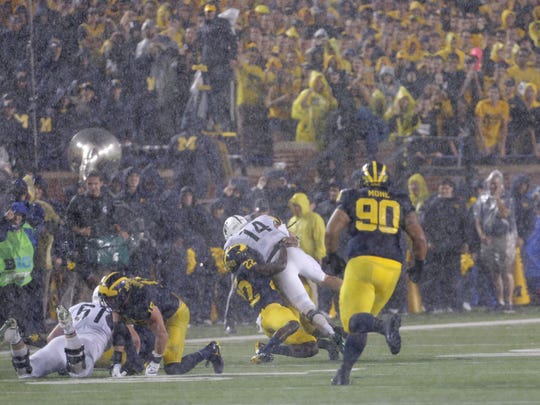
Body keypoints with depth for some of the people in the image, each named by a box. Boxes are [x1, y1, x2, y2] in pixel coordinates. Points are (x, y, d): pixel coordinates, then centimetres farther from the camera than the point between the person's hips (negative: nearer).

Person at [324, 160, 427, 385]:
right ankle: (344, 372, 8)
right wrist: (419, 264, 23)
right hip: (392, 266, 3)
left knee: (355, 321, -9)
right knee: (360, 322, 16)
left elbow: (331, 232, 2)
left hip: (361, 263, -3)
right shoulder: (400, 203, 16)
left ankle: (386, 325, -40)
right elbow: (419, 237, 8)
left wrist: (332, 257, 18)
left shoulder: (352, 199, 11)